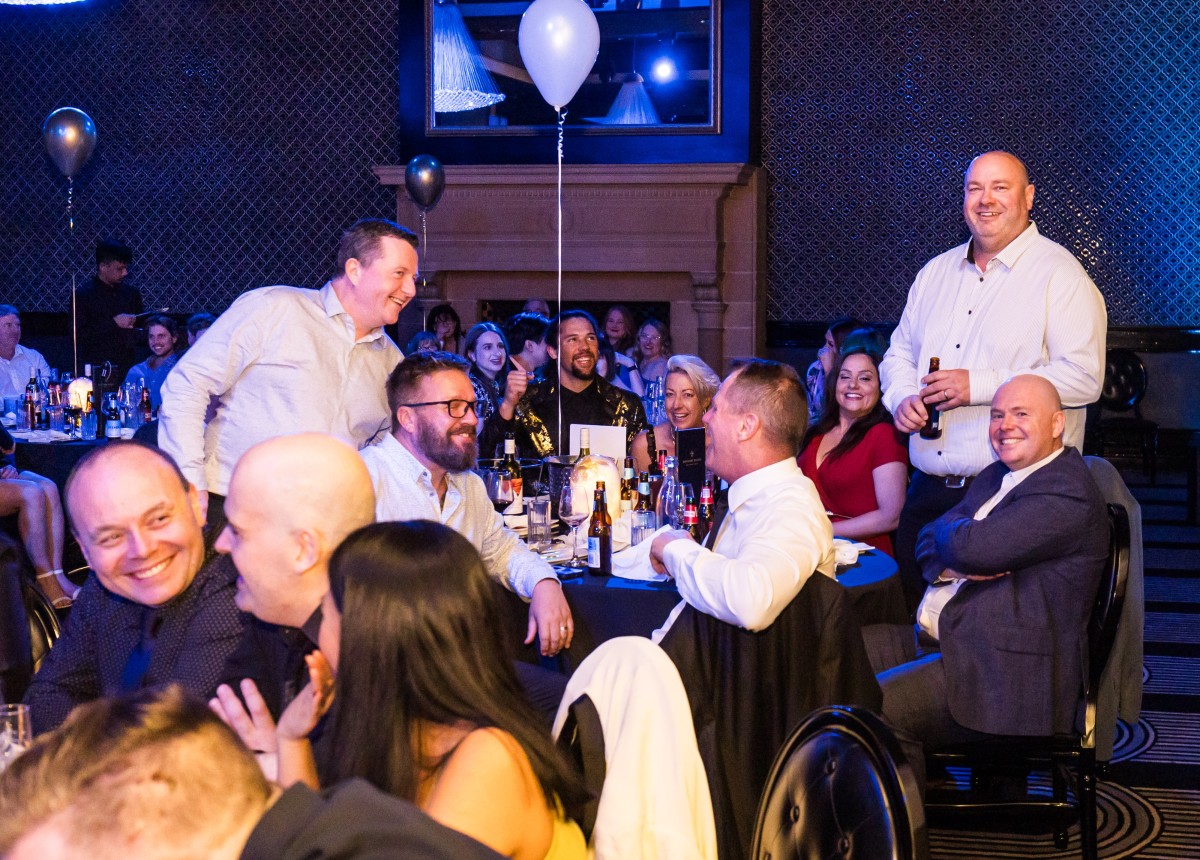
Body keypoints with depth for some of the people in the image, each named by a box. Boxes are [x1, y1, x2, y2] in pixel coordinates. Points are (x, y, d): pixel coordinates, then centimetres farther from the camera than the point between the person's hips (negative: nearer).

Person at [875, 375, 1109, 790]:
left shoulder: (1067, 495, -13)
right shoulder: (995, 477, 19)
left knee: (876, 705, -27)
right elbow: (929, 547, 13)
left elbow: (971, 545, -23)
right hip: (938, 639, 10)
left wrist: (947, 531, 0)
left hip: (1009, 671, -10)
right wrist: (958, 565, -10)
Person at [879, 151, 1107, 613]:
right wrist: (902, 397, 0)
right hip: (928, 491, 6)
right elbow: (900, 353, 24)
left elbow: (1083, 377, -15)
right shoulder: (936, 272, 17)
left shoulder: (1059, 273, -5)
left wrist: (979, 386, -19)